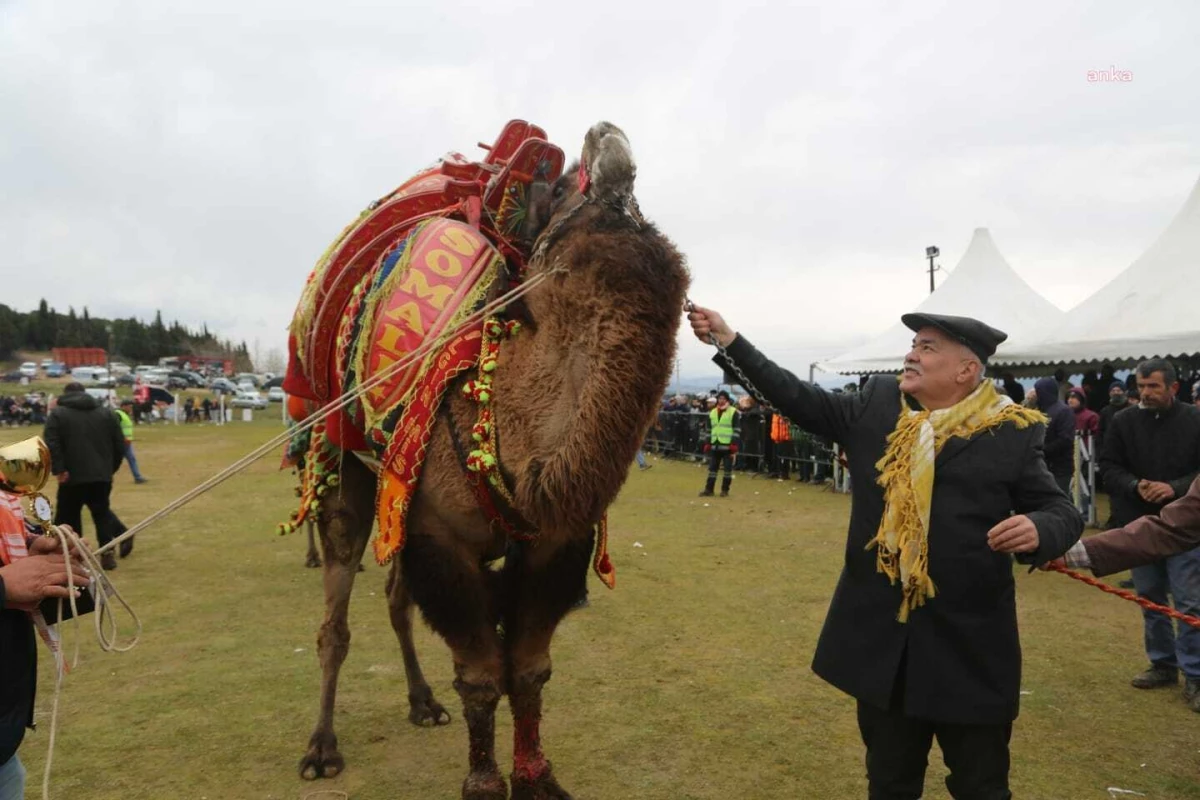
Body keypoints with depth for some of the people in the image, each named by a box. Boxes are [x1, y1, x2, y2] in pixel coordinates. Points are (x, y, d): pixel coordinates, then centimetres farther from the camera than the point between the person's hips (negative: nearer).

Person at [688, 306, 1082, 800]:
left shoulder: (1011, 431, -6)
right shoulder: (878, 405, 3)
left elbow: (1062, 512, -2)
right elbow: (797, 398, 6)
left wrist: (1037, 530, -27)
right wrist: (728, 340, 3)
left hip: (971, 642, -3)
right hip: (881, 634, 3)